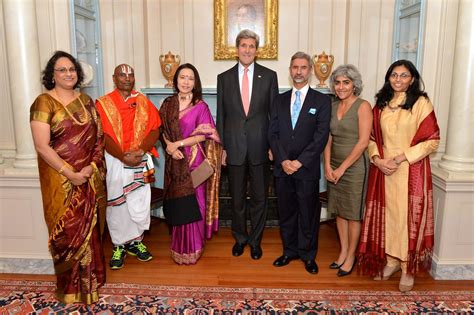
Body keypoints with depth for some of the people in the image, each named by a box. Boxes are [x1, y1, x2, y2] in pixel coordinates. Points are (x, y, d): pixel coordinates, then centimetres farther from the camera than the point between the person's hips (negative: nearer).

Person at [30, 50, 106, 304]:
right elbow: (42, 146, -16)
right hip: (61, 180, -5)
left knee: (89, 227, 14)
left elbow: (99, 137, 6)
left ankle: (89, 278, 33)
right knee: (67, 231, 4)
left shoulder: (85, 100, 8)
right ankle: (71, 285, 23)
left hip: (90, 177, 5)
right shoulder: (44, 102, -9)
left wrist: (91, 167, -8)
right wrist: (70, 174, -18)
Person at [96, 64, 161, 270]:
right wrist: (123, 156, -19)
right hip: (114, 161, -2)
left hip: (141, 160, 2)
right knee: (116, 205, 4)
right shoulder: (103, 104, 0)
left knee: (140, 204, 5)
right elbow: (103, 136, -8)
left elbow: (154, 129, 1)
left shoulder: (143, 102, 9)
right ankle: (119, 246, 19)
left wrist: (141, 151, -15)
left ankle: (135, 242, 24)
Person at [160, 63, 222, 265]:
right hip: (175, 162, 3)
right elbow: (162, 132, 7)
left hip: (194, 161, -3)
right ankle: (179, 246, 24)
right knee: (177, 204, 8)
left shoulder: (200, 106, -4)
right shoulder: (168, 104, 7)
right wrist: (170, 148, -11)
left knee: (192, 204, 2)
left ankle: (191, 249, 17)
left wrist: (177, 144, -14)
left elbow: (203, 135, -9)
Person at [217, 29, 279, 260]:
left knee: (259, 197, 9)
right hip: (234, 147, 1)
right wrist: (222, 147, 1)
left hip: (260, 147, -1)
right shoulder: (224, 77, 5)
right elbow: (221, 115, 6)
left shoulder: (269, 76, 2)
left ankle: (255, 240, 27)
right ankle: (240, 238, 31)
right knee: (237, 197, 13)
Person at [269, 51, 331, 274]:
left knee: (308, 214, 7)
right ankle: (289, 251, 29)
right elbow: (273, 133, 5)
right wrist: (283, 160, -9)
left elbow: (321, 136, -8)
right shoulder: (280, 100, 11)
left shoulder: (322, 101, 0)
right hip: (283, 168, 3)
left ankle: (308, 255, 24)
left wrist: (299, 162, -14)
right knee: (286, 212, 12)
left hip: (307, 169, -3)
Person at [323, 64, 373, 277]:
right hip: (335, 166, 6)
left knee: (353, 213, 5)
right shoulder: (333, 107, 8)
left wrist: (342, 168, -13)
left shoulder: (363, 106, -9)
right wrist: (328, 165, -3)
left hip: (354, 166, -5)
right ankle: (343, 252, 27)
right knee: (339, 211, 12)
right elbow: (328, 138, 9)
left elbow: (363, 142, -14)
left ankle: (351, 256, 20)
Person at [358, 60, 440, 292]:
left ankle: (408, 268, 16)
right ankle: (391, 260, 26)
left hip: (411, 170, -4)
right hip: (383, 169, 4)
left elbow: (432, 140, -8)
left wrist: (400, 158, -15)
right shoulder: (381, 104, 9)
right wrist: (376, 158, -7)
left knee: (409, 216, 2)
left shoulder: (421, 103, -4)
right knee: (387, 214, 10)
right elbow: (373, 137, 12)